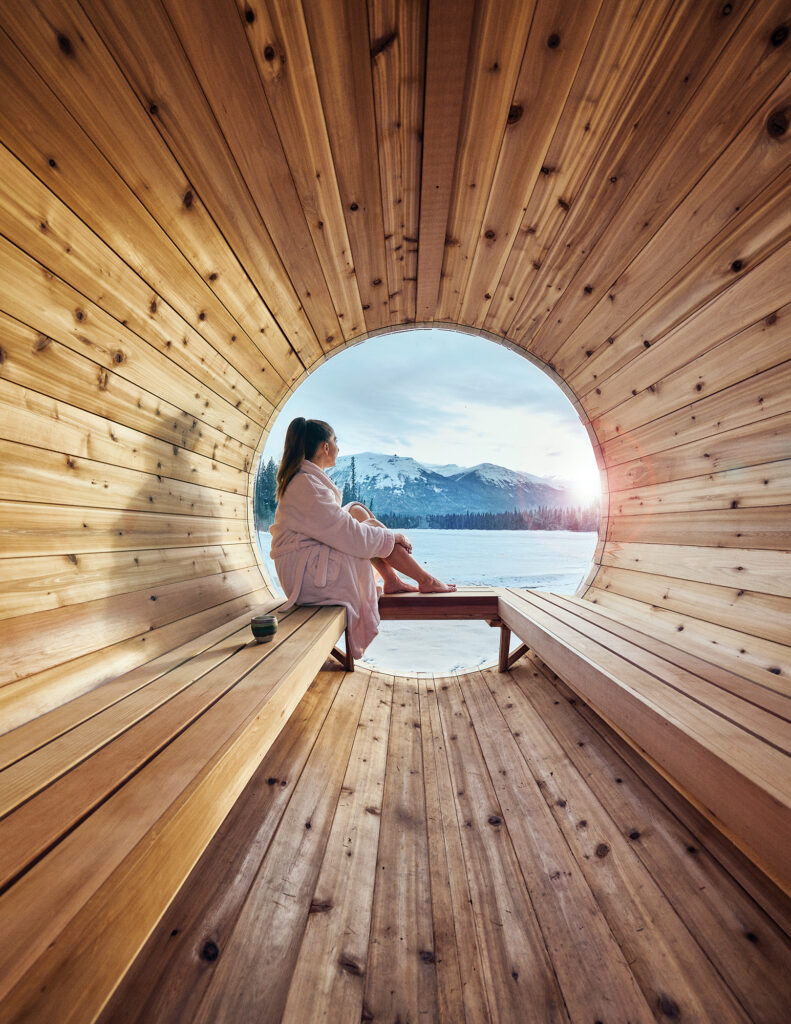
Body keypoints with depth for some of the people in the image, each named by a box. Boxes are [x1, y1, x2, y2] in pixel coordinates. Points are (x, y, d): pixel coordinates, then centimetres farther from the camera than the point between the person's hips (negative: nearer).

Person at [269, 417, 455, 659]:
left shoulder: (302, 479, 10)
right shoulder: (308, 485, -22)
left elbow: (334, 524, 19)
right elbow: (353, 537, -24)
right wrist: (392, 536, -9)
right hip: (308, 573, -10)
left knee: (358, 510, 7)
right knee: (373, 527, -8)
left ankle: (391, 580, 7)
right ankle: (426, 581, 6)